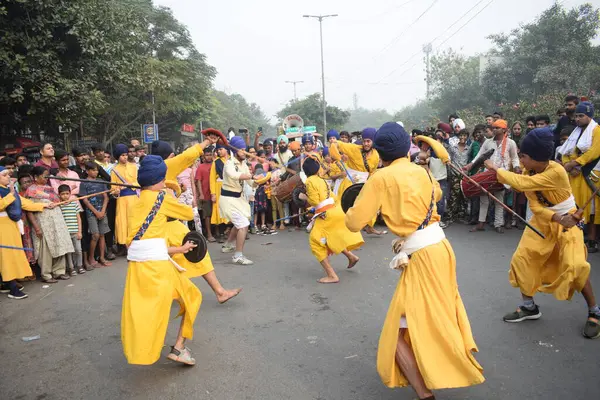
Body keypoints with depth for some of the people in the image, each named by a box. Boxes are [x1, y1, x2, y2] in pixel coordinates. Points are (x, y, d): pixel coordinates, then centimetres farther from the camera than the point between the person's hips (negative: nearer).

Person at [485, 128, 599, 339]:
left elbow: (521, 184, -38)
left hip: (568, 222, -6)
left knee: (575, 266, -19)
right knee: (521, 259, -2)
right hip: (542, 221, 6)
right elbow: (535, 205, -13)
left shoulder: (556, 172, -31)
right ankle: (529, 307, 14)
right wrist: (556, 217, -31)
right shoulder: (528, 173, -11)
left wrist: (495, 168, -26)